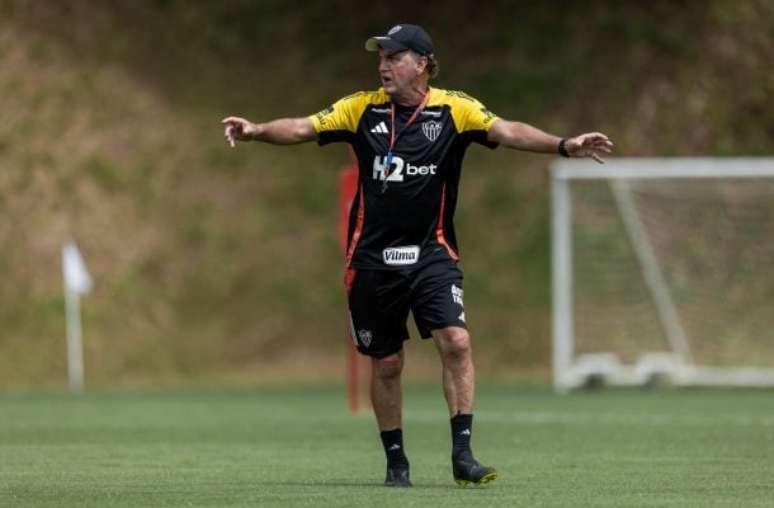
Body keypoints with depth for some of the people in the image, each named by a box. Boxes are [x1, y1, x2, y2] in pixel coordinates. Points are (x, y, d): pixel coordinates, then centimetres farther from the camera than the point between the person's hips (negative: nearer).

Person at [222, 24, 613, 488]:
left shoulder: (454, 109, -3)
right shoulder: (363, 108, 1)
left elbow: (507, 132, -13)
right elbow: (303, 128, -4)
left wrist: (564, 145, -27)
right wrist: (258, 131, -23)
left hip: (432, 254, -1)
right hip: (373, 258, 2)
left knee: (456, 342, -18)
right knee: (386, 365, 7)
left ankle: (463, 454, -13)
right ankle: (396, 462, 21)